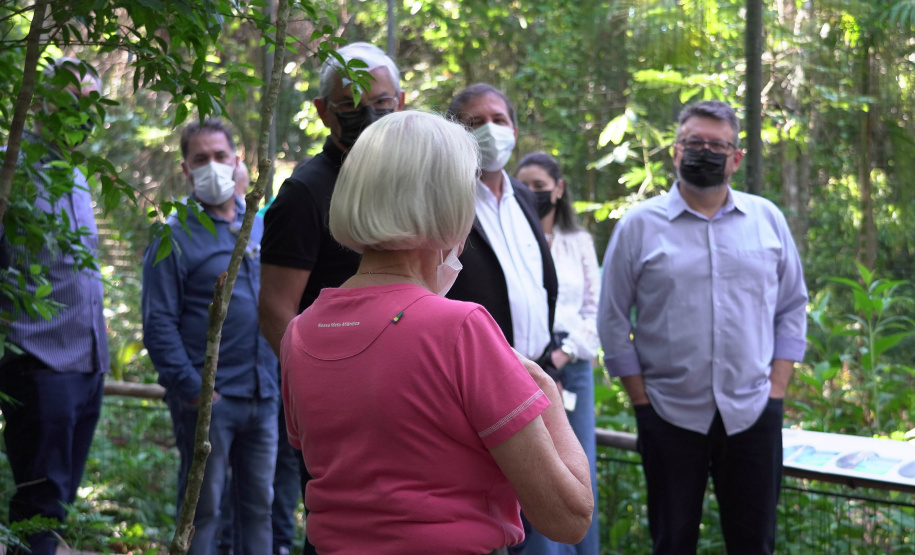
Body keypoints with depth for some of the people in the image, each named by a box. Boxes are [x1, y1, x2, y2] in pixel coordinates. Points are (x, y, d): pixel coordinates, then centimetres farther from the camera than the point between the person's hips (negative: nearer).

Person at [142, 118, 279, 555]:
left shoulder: (259, 225, 12)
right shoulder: (175, 236, -4)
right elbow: (159, 323, -9)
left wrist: (280, 380, 11)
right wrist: (192, 389, -15)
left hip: (262, 396, 5)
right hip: (209, 398, -5)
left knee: (259, 506, 11)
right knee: (203, 510, 1)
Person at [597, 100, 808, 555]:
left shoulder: (768, 219, 6)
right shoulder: (638, 225, 0)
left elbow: (792, 308, 11)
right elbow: (612, 321, 2)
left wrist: (776, 389, 3)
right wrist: (641, 399, -2)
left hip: (753, 414, 2)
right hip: (670, 415, -1)